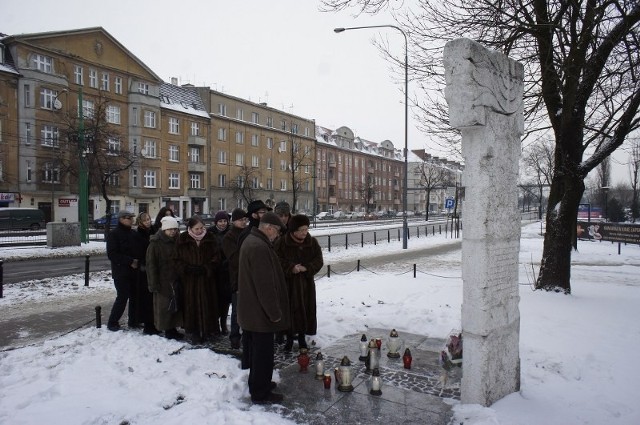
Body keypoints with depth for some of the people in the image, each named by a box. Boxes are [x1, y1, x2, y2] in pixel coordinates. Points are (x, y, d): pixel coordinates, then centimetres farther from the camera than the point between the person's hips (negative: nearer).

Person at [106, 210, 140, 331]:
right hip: (121, 272, -6)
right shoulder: (113, 234, -7)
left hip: (134, 271, 6)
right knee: (122, 297, -6)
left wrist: (137, 261, 0)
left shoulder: (133, 233, 12)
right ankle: (112, 323, 9)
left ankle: (133, 321, 20)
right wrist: (130, 261, -19)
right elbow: (111, 254, -14)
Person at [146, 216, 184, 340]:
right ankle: (167, 329, 13)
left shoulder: (177, 242, 7)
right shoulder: (155, 244, -9)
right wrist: (154, 283, -14)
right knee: (163, 305, 0)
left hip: (176, 280, 6)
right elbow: (151, 265, -10)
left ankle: (173, 328, 22)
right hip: (162, 282, -5)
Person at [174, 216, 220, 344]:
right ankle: (194, 332, 14)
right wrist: (187, 268, -15)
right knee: (192, 304, 3)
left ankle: (207, 330, 18)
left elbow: (216, 256, 1)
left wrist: (205, 268, -11)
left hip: (206, 278, 1)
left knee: (207, 304, 4)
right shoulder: (182, 239, -3)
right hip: (189, 279, -1)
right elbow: (177, 259, 0)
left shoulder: (209, 238, 0)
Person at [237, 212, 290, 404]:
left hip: (250, 309, 11)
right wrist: (274, 312, -19)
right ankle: (260, 393, 14)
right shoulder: (260, 247, -26)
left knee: (254, 349, 21)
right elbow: (265, 284, -27)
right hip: (260, 311, -11)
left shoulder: (251, 241, 10)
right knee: (263, 353, 2)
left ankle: (257, 383, 35)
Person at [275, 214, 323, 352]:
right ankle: (289, 338, 21)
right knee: (290, 310, 2)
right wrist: (291, 268, -25)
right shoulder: (282, 242, -10)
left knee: (306, 310, 8)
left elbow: (319, 261, -1)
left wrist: (306, 268, -18)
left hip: (306, 282, 3)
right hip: (288, 283, -2)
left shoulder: (312, 242, -1)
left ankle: (302, 337, 28)